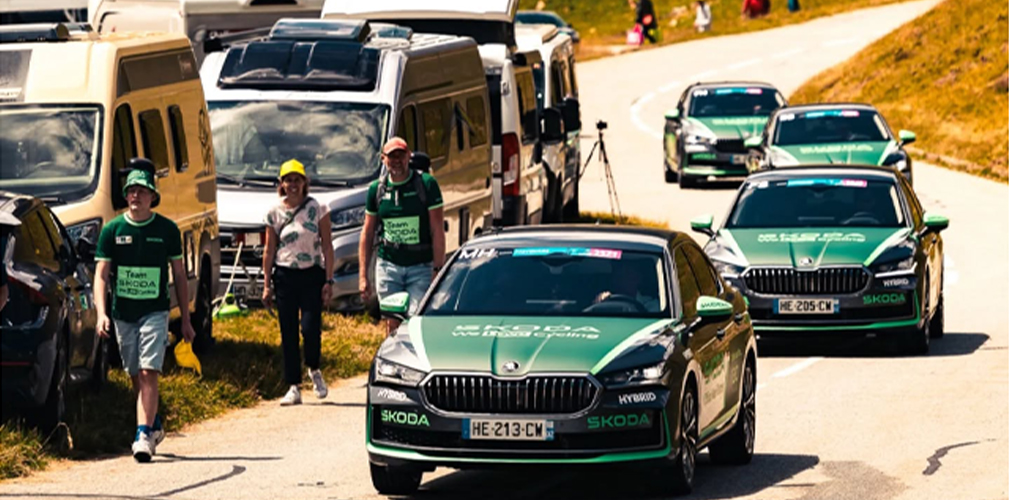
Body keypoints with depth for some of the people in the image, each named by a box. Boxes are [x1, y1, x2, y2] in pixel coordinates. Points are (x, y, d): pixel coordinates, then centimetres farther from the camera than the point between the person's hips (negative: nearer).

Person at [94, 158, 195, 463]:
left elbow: (179, 275, 7)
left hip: (155, 312, -2)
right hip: (123, 313, 2)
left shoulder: (167, 229, 0)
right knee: (135, 377, 11)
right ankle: (153, 424, 32)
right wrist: (101, 313, -17)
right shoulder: (112, 230, 1)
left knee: (149, 373, -15)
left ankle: (144, 435, -18)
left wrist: (186, 320, 6)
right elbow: (101, 274, -2)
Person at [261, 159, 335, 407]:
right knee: (288, 334, 1)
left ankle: (314, 370, 17)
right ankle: (294, 388, 7)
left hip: (312, 275, -2)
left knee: (310, 329, -12)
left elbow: (327, 246, -1)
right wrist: (267, 284, 4)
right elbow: (269, 250, 8)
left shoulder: (317, 209, -1)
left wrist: (329, 281, -7)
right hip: (285, 277, 2)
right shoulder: (275, 213, 4)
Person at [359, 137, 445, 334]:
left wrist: (438, 269, -12)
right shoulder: (377, 189, 6)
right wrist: (363, 275, 7)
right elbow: (367, 233, 12)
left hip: (421, 267, -3)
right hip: (388, 265, 3)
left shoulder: (427, 185, -4)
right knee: (393, 324, 4)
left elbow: (437, 231, -5)